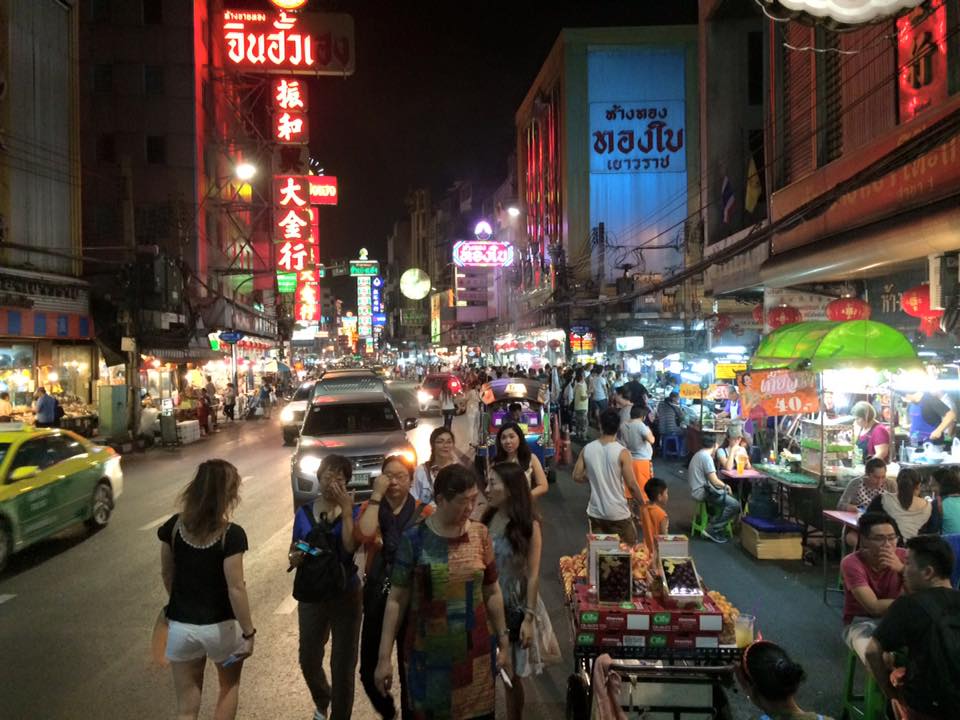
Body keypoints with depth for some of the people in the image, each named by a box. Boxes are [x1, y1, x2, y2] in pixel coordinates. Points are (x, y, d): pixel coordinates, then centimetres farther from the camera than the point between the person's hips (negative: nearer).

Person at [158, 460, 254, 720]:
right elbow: (235, 589, -21)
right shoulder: (232, 535, -21)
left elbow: (167, 574, 6)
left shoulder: (173, 526, -6)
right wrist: (248, 632, -11)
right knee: (229, 686, 26)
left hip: (180, 626, 3)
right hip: (220, 627, -3)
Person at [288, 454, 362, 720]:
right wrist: (295, 557, -14)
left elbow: (350, 546, -26)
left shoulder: (352, 512, -9)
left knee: (343, 663, 8)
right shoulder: (304, 512, -2)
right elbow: (293, 551, 8)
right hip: (311, 595, 3)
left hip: (345, 595, -3)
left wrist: (346, 509, -26)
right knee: (308, 660, 17)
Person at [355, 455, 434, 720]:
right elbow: (363, 535, -21)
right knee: (369, 670, 10)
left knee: (410, 670, 8)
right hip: (377, 597, 2)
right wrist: (376, 495, -19)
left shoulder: (425, 512, -4)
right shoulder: (370, 508, 1)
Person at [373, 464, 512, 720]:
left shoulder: (480, 534, -2)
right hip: (429, 654, -2)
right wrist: (384, 657, -8)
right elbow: (397, 600, -7)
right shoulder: (414, 539, -11)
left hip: (477, 651, 2)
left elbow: (492, 593, 6)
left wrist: (504, 643, 8)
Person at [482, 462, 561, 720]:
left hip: (515, 606, -3)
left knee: (511, 674, 9)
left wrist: (529, 618, -15)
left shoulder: (528, 525, -12)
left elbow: (533, 575, -12)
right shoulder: (487, 519, 0)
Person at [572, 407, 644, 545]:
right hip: (618, 514, -3)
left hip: (595, 512, 4)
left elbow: (577, 477, 1)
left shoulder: (587, 449, -5)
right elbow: (631, 484, -14)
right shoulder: (622, 452, -16)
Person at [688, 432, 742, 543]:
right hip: (702, 492, -11)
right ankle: (712, 530, -10)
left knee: (729, 495, 24)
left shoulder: (699, 454, 14)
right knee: (735, 505, -15)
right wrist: (725, 486, -1)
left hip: (699, 490, 11)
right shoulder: (706, 457, -17)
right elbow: (714, 481, -18)